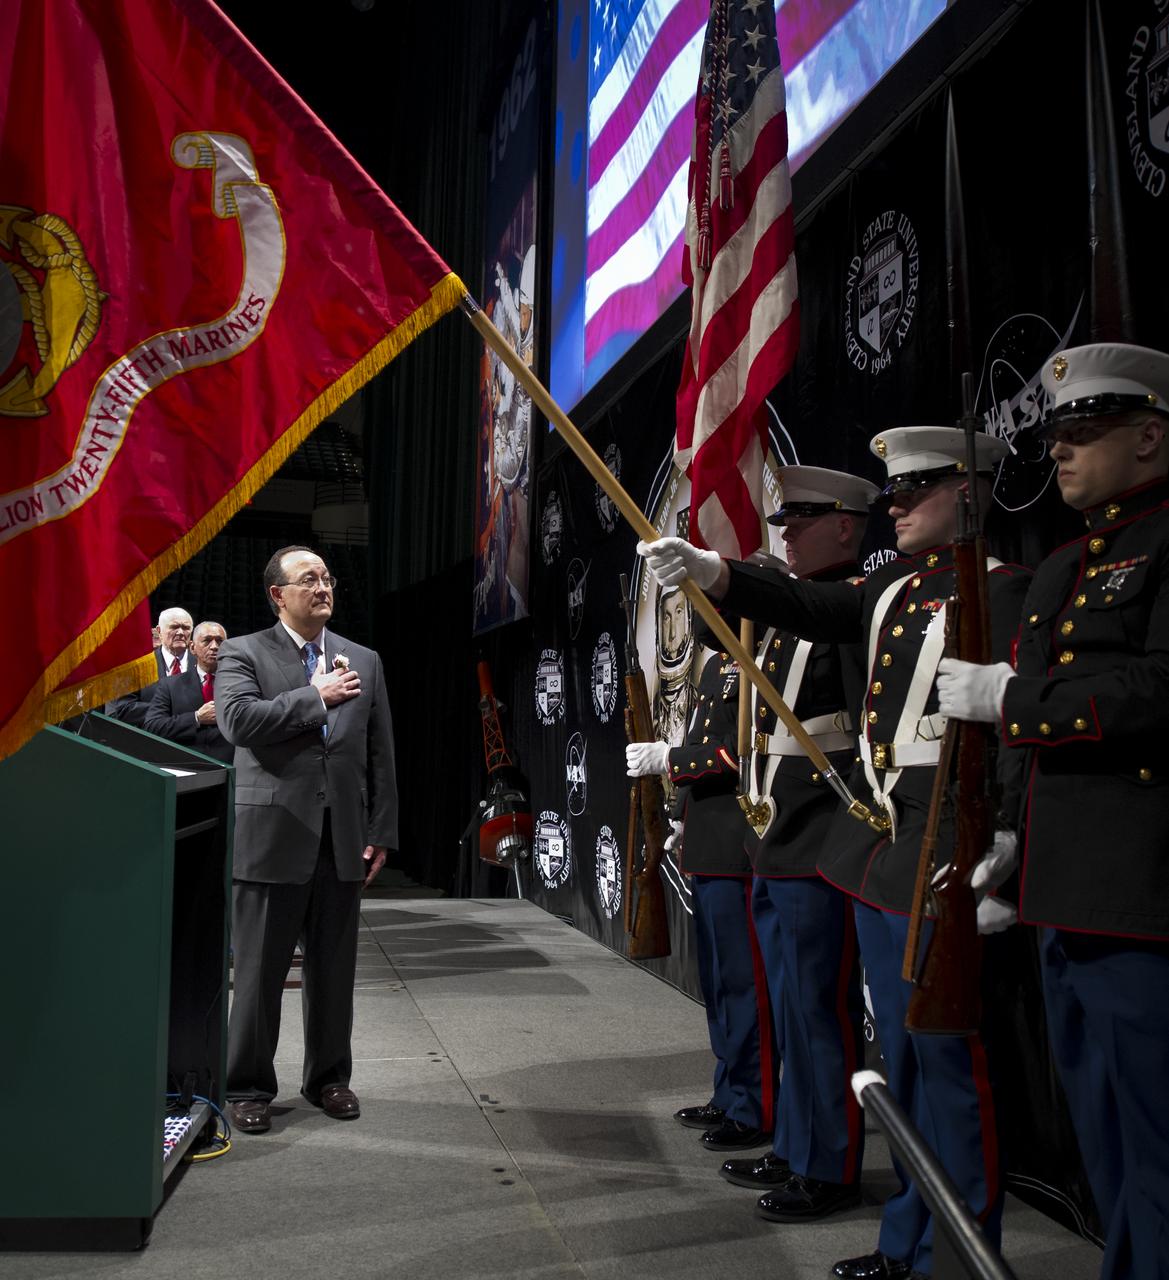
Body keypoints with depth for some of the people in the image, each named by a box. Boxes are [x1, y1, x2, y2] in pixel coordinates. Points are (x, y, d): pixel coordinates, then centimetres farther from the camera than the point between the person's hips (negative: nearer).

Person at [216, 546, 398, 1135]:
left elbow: (381, 754, 10)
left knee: (335, 969, 11)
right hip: (272, 836, -3)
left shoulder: (364, 661, 12)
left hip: (344, 839, 4)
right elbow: (237, 720, -17)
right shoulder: (243, 653, 2)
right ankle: (249, 1086, 20)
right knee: (260, 970, 5)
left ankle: (328, 1077, 27)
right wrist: (315, 696, -12)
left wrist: (380, 833, 4)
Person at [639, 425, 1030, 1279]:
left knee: (949, 1059, 1)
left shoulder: (1004, 588, -9)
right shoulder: (896, 583, 14)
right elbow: (814, 608, 1)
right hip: (874, 853, 8)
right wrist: (711, 571, -13)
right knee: (904, 1057, 17)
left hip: (939, 861, -8)